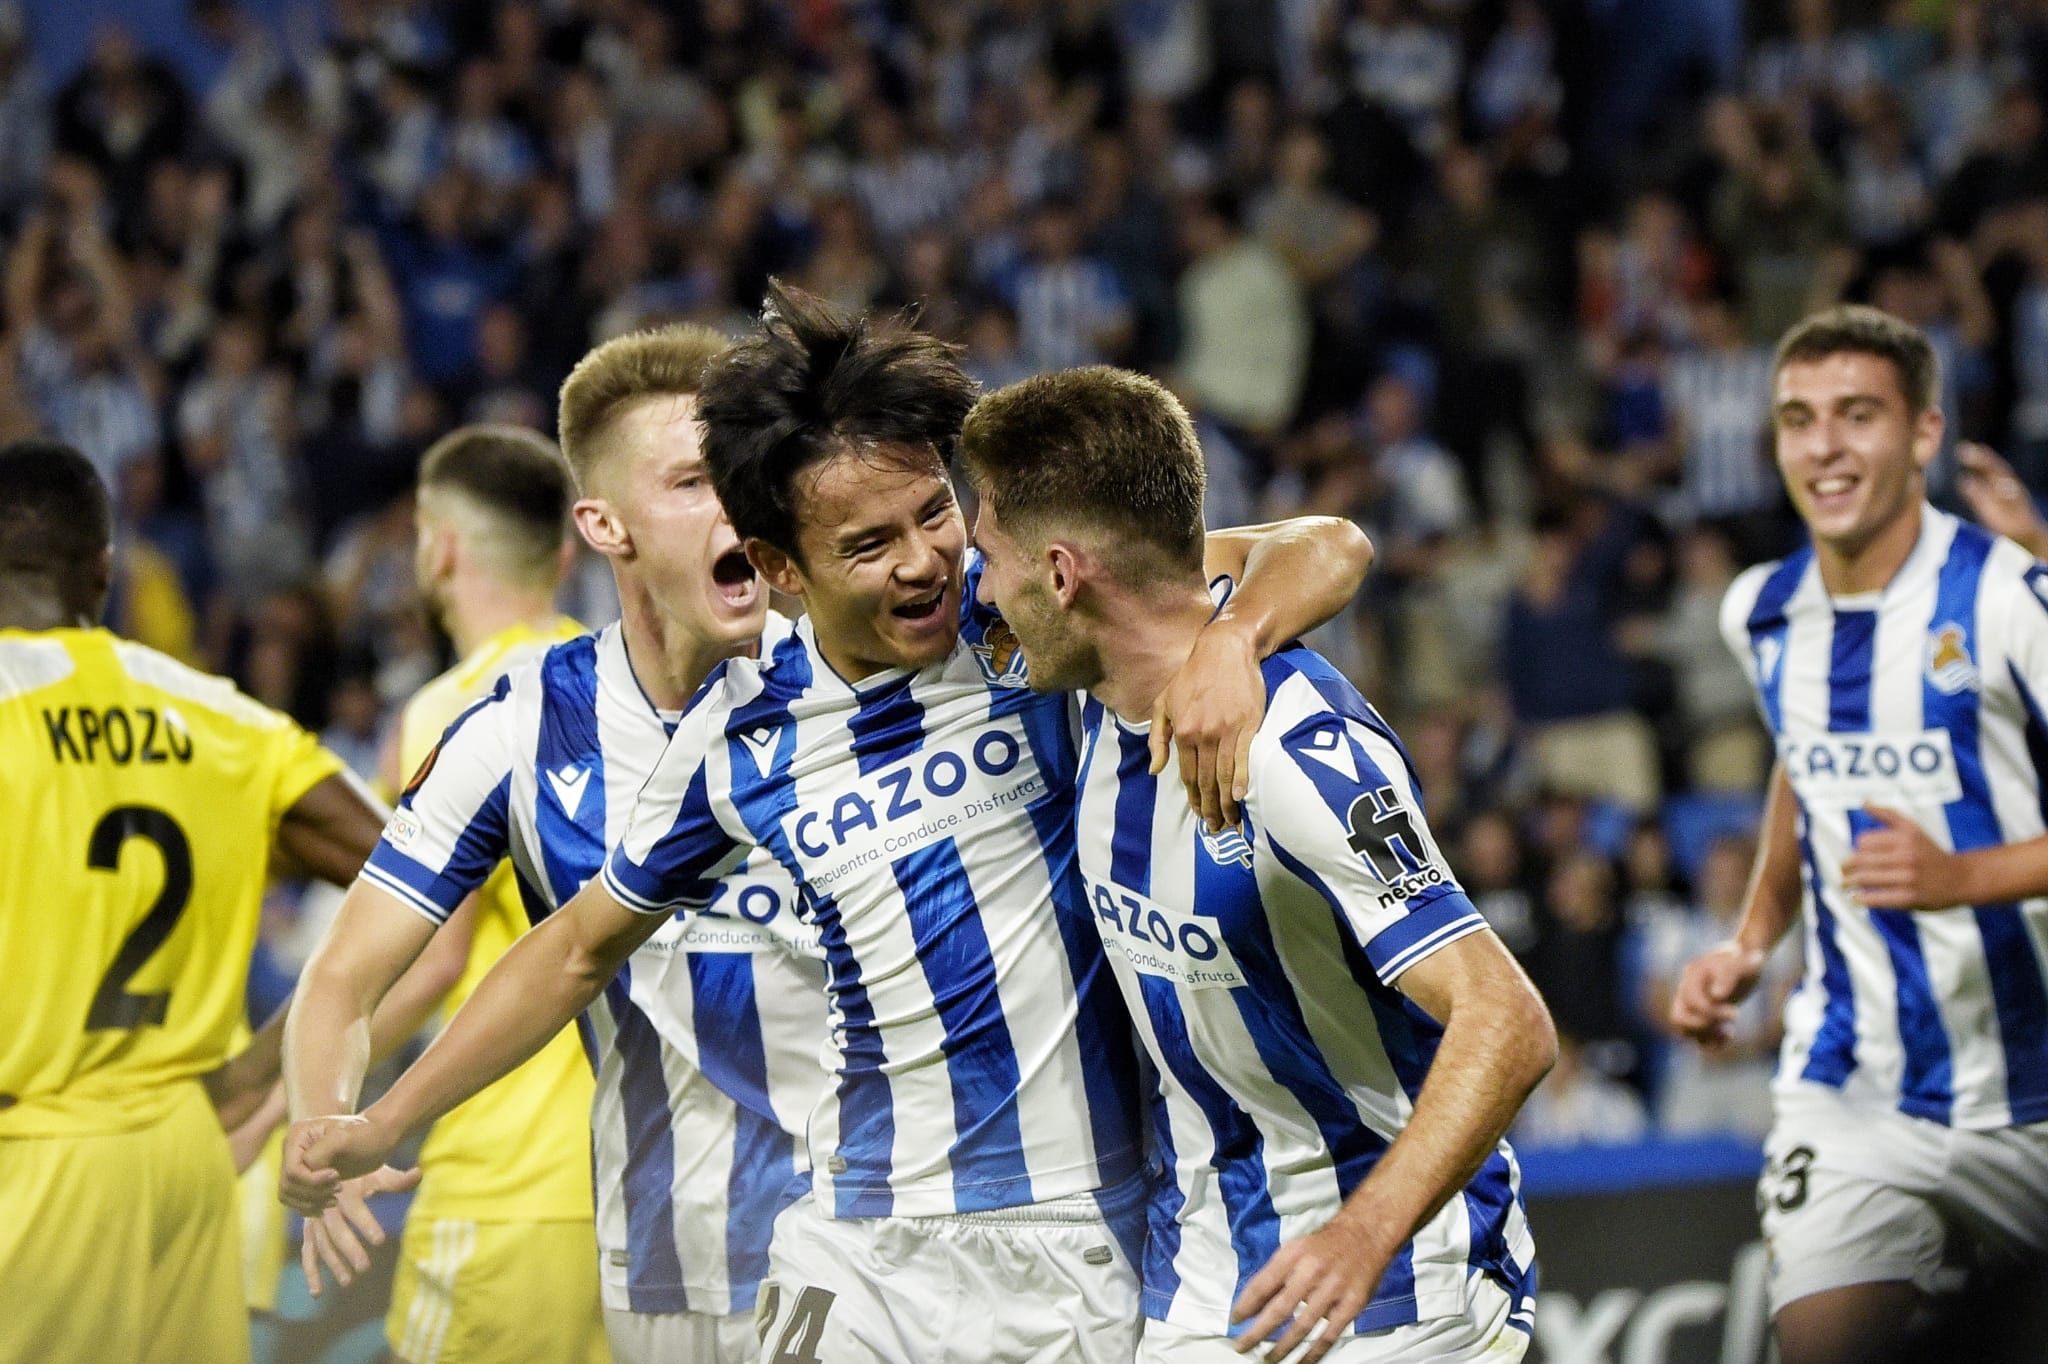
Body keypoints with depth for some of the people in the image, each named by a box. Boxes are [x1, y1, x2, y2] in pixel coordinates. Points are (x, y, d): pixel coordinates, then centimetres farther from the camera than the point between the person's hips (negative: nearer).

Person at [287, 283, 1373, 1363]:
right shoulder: (736, 737, 1)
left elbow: (1323, 552, -10)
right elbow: (582, 947, 16)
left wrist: (1227, 642, -32)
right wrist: (383, 1124, 16)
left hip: (1090, 1243, -2)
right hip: (865, 1259, 2)